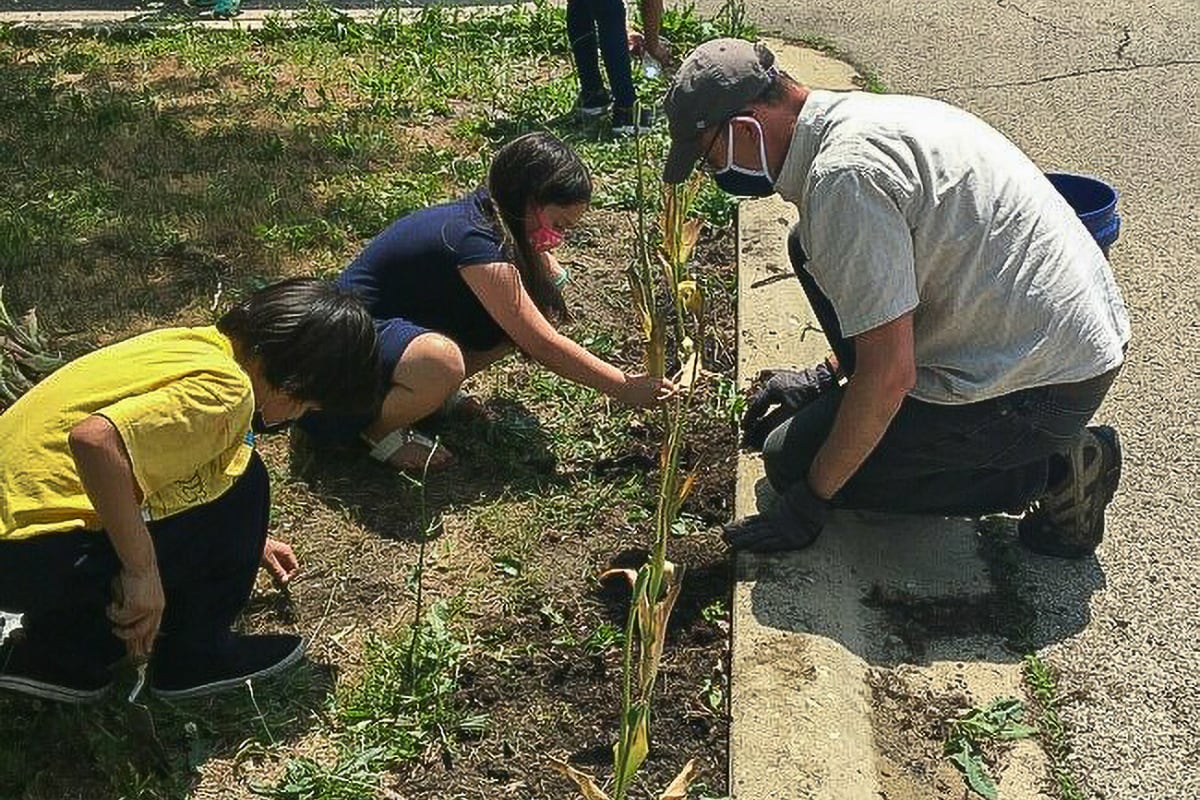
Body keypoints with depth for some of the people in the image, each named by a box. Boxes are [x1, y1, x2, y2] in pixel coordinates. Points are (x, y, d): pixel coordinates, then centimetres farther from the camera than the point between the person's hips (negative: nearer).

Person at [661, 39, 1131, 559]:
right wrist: (826, 379, 24)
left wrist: (812, 500, -11)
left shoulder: (844, 174, -24)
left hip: (1042, 390, -9)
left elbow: (889, 375, -23)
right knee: (812, 249, 13)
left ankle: (1046, 473, -1)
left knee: (790, 460, -2)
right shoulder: (862, 113, 7)